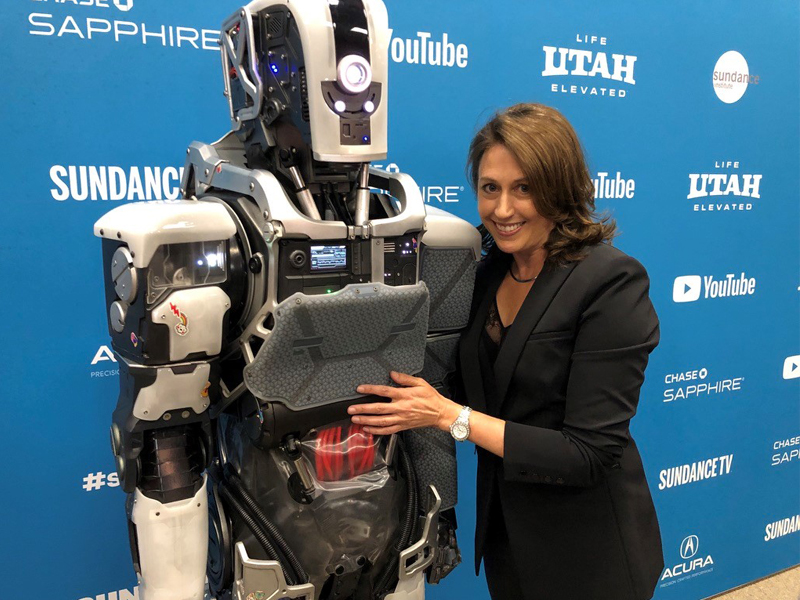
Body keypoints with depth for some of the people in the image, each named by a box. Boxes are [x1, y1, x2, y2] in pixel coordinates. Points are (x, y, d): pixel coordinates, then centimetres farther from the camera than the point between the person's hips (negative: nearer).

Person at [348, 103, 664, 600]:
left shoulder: (611, 283, -22)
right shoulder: (493, 269, -1)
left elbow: (590, 455, -25)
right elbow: (482, 389, 5)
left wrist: (449, 414, -26)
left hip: (584, 555, -5)